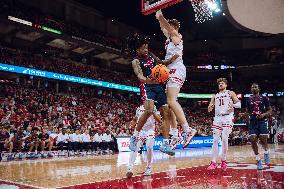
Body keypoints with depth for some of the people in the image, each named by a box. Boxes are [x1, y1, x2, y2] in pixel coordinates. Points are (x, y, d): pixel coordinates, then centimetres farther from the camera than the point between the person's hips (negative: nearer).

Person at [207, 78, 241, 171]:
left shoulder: (230, 93, 11)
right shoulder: (215, 96, 21)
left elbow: (239, 104, 3)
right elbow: (209, 109, 19)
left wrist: (233, 105, -19)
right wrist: (210, 107, -6)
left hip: (228, 117, -4)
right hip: (217, 118, 4)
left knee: (224, 138, -15)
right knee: (215, 140, -5)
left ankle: (224, 161, -1)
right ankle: (213, 162, -4)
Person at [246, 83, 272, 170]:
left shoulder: (264, 98, 4)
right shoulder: (248, 99, 12)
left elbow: (270, 111, 3)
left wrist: (263, 114, -14)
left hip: (262, 121, -2)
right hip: (252, 122, 2)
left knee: (263, 139, -12)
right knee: (253, 140, -10)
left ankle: (266, 153, 22)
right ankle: (258, 159, 4)